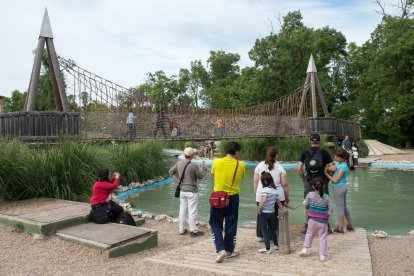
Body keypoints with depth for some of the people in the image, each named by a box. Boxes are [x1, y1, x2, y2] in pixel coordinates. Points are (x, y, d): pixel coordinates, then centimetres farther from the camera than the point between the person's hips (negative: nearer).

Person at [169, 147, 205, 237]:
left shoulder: (179, 163, -3)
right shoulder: (193, 165, -20)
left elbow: (171, 172, 10)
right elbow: (200, 176, -7)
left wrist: (178, 181, 11)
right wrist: (202, 169, 11)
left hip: (182, 190, 6)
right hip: (192, 191, -6)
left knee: (182, 210, 15)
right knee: (192, 211, 3)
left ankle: (182, 229, 25)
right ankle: (193, 231, 12)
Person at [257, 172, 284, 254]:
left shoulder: (264, 190, -18)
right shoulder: (275, 190, 4)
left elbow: (263, 200, -32)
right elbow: (278, 202, 13)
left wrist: (259, 209, -21)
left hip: (264, 213, -7)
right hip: (272, 212, 7)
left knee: (264, 230, 3)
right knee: (272, 229, 22)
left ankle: (267, 248, 6)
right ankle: (276, 245, 32)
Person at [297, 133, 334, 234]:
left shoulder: (305, 152, -2)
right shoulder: (324, 152, -4)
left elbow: (299, 168, -6)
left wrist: (304, 179, 7)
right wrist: (328, 178, 5)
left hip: (309, 181, 1)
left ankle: (307, 225, 17)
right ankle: (326, 225, 20)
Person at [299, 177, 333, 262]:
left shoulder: (310, 195, -8)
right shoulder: (326, 197, -6)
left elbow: (305, 204, 3)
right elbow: (330, 209, -5)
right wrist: (327, 216, 11)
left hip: (312, 219, 1)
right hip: (323, 221, 0)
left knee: (309, 234, 21)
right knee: (323, 237, 9)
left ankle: (305, 249, 17)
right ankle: (323, 255, 10)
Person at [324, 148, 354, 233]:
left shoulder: (343, 167, -22)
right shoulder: (338, 163, 3)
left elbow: (335, 180, -20)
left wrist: (326, 174, -12)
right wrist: (327, 169, -6)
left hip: (339, 187, -9)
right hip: (343, 186, 9)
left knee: (340, 208, 1)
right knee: (344, 206, 19)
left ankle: (340, 228, 11)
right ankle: (350, 226, 30)